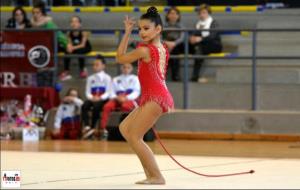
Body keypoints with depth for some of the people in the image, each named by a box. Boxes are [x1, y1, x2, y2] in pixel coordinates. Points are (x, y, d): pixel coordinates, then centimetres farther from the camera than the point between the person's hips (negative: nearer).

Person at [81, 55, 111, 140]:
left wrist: (100, 98, -21)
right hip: (92, 99, 4)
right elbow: (87, 91, 9)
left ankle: (92, 128, -31)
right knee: (84, 106, -30)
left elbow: (108, 92, -4)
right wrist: (91, 97, -13)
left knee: (96, 106, -37)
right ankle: (86, 126, -41)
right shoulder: (90, 78, 16)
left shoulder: (107, 78, 4)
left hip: (102, 99, -4)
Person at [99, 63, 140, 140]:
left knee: (125, 106, -41)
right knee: (107, 106, -30)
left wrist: (126, 98, -15)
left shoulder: (134, 78, 14)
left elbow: (136, 92, 1)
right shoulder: (116, 79, 22)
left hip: (130, 100, -3)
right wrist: (116, 97, -12)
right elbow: (112, 92, 12)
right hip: (117, 100, 3)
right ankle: (103, 129, -36)